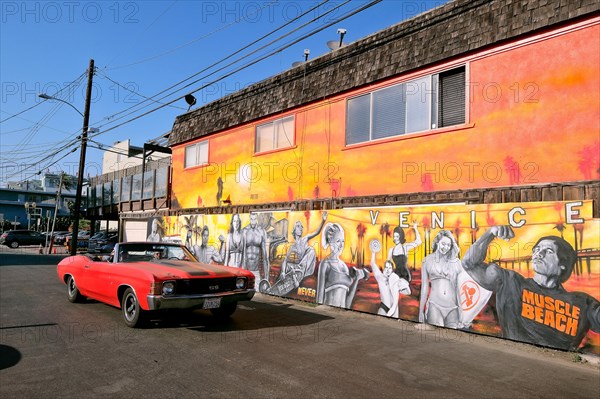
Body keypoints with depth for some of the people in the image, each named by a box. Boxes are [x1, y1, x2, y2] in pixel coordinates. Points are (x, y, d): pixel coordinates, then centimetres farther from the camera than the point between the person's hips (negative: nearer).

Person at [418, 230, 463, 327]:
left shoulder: (456, 262, 8)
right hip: (434, 305, -1)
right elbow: (424, 287, 7)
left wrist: (461, 310, 5)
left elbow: (459, 287, 8)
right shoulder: (427, 260, 6)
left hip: (452, 306, 1)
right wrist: (421, 310, 7)